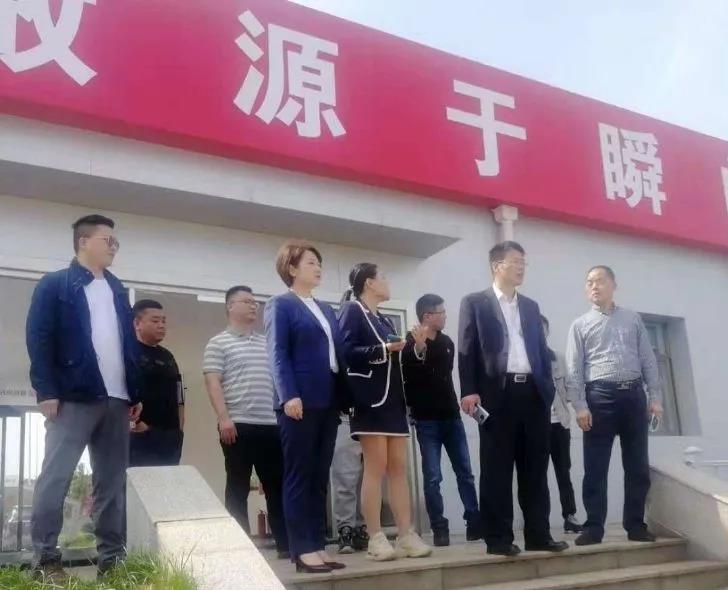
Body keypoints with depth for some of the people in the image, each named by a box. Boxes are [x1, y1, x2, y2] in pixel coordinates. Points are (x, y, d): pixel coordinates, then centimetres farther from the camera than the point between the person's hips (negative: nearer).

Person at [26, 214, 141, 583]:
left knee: (112, 481, 7)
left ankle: (112, 556, 12)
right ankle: (44, 558, 2)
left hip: (116, 399, 6)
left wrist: (136, 393, 11)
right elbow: (38, 339, -5)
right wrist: (47, 391, -13)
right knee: (55, 477, -5)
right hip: (74, 397, -5)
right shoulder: (54, 285, 3)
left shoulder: (118, 290, 20)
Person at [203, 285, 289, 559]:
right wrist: (224, 418, -15)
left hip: (271, 424, 5)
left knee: (278, 485, 6)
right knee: (238, 488, 2)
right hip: (238, 425, -5)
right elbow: (213, 383, -5)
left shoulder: (267, 343, 17)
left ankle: (286, 543, 11)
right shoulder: (218, 343, 3)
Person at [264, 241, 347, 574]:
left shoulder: (326, 310, 22)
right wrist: (289, 395, -21)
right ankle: (303, 551, 0)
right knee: (299, 477, -3)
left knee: (320, 477, 8)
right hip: (300, 402, -7)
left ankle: (318, 546, 13)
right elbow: (278, 354, -9)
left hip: (328, 402, 7)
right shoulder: (281, 305, 1)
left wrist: (342, 396, 11)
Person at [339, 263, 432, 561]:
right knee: (375, 468, -8)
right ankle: (376, 539, -4)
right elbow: (347, 351, -14)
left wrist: (417, 347, 6)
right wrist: (384, 349, -22)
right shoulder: (352, 310, -1)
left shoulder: (384, 320, 21)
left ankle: (406, 535, 6)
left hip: (394, 400, 8)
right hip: (371, 399, -8)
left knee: (399, 469, 5)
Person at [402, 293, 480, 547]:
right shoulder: (410, 345, -8)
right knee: (432, 477, -1)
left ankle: (474, 523, 12)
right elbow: (406, 382, -12)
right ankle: (439, 529, 6)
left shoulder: (447, 343, 7)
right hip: (427, 420, -5)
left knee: (465, 472, 5)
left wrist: (454, 403, 12)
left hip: (451, 416, 5)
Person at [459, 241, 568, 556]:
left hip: (533, 392, 5)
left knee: (535, 468, 7)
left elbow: (542, 350, 18)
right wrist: (469, 391, -12)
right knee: (497, 469, 0)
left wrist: (548, 388, 7)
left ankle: (538, 534, 15)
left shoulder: (530, 306, 21)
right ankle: (499, 538, 5)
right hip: (498, 393, -5)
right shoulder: (475, 302, 5)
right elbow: (467, 350, -2)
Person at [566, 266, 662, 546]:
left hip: (634, 394, 2)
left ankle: (635, 525, 16)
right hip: (600, 396, -2)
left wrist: (655, 397, 1)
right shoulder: (580, 325, 7)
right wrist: (580, 406, -10)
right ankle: (594, 527, 4)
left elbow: (648, 360, 10)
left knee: (638, 465, 6)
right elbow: (574, 369, 0)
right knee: (595, 467, -2)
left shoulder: (633, 319, 13)